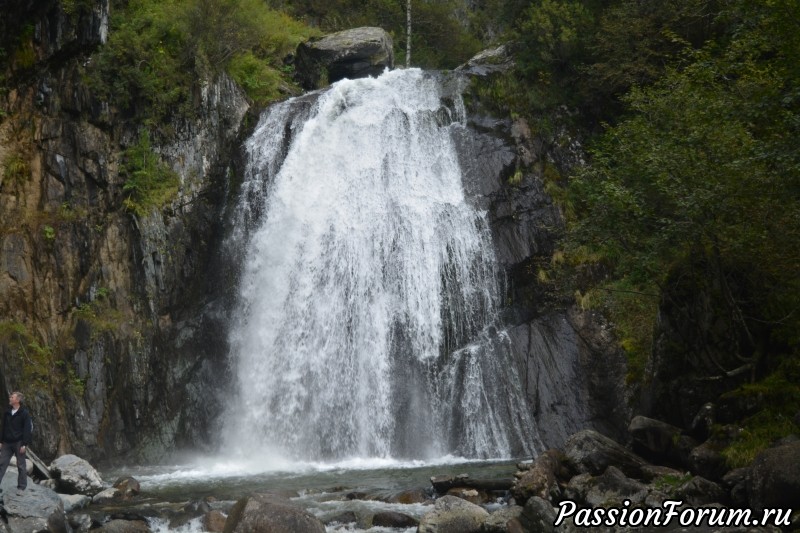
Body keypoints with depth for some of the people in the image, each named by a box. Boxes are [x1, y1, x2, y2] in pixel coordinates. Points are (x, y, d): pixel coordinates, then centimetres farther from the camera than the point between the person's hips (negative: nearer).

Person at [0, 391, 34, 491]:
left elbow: (28, 430, -11)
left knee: (21, 465, 2)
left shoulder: (24, 413, -7)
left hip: (19, 443, -5)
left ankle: (22, 486, 9)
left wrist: (25, 444, -16)